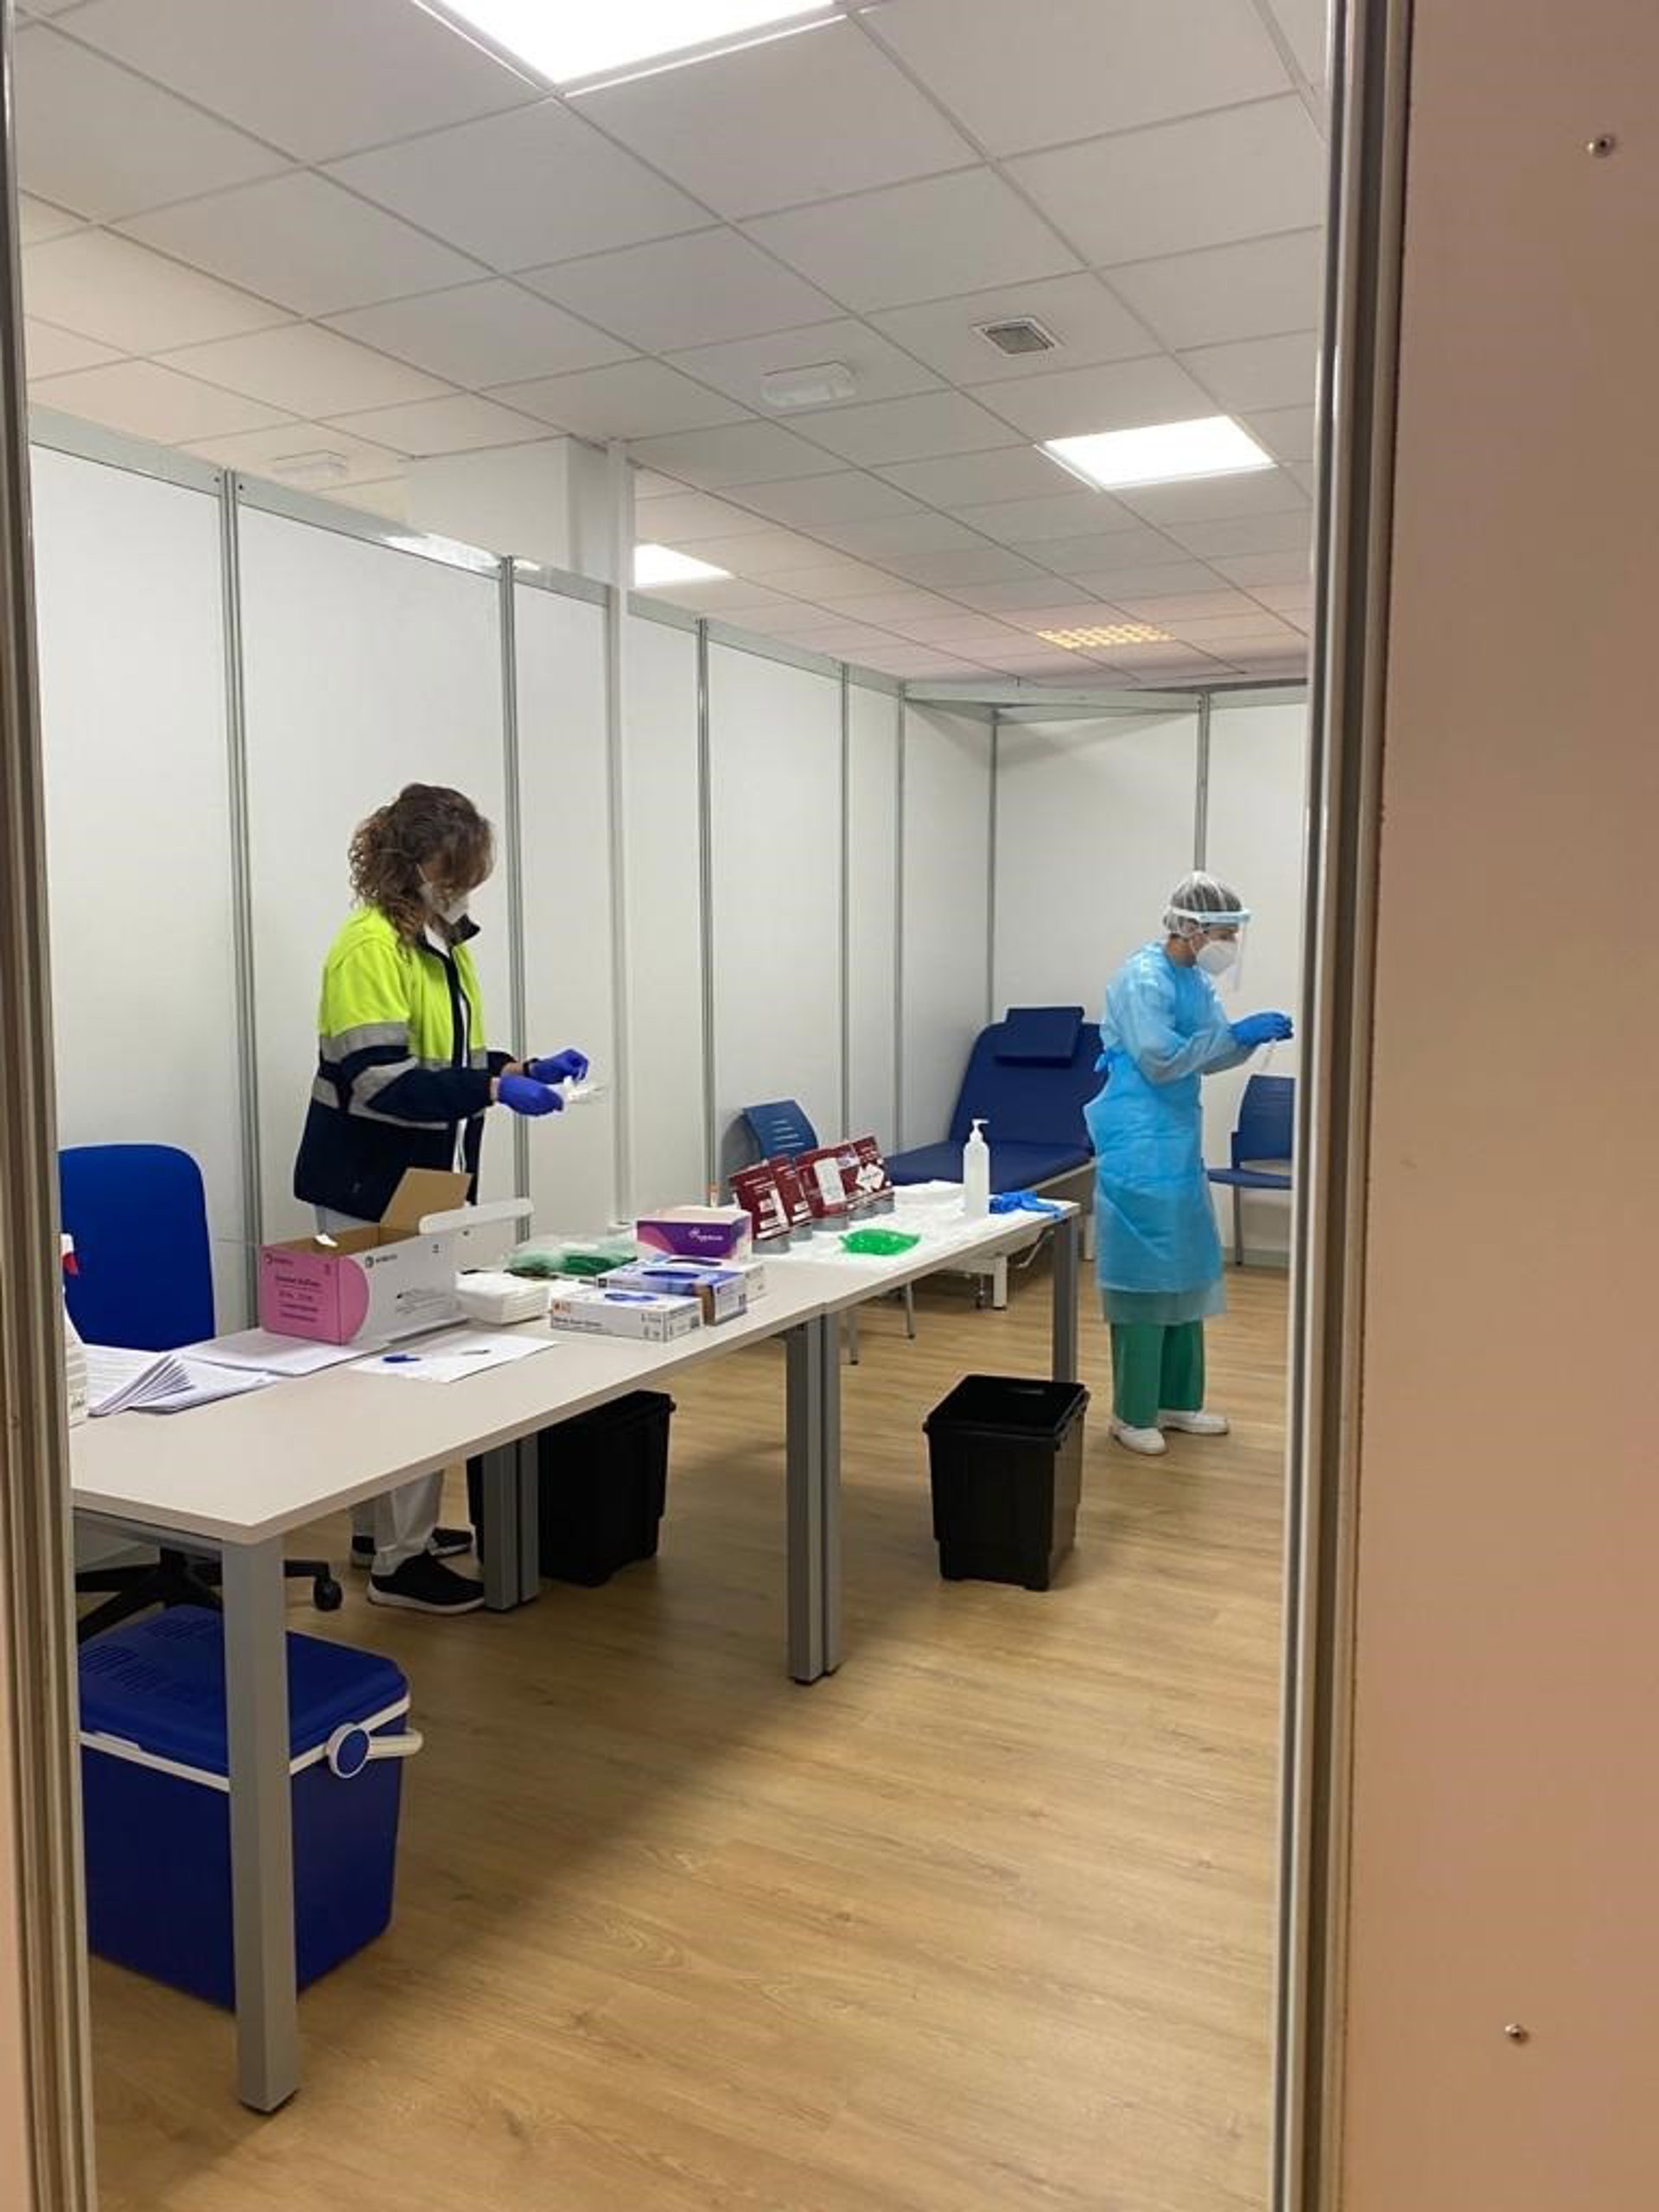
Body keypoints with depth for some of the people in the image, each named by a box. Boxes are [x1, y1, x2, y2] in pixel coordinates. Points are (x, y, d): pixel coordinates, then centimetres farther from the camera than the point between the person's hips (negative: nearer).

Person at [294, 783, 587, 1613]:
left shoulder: (444, 943, 11)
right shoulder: (369, 946, -17)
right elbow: (381, 1083, -25)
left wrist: (524, 1067, 3)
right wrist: (495, 1091, -31)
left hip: (426, 1182, 9)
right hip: (371, 1190, -9)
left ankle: (383, 1526, 28)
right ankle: (400, 1560, 6)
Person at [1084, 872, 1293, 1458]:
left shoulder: (1196, 979, 10)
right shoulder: (1143, 977, -16)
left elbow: (1206, 1056, 16)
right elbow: (1160, 1059, -23)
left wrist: (1251, 1039, -2)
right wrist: (1234, 1033, -19)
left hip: (1180, 1143, 9)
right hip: (1140, 1146, -9)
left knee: (1186, 1272, 14)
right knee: (1144, 1276, -3)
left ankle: (1178, 1400, 26)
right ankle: (1132, 1414, 9)